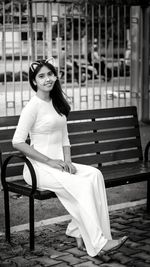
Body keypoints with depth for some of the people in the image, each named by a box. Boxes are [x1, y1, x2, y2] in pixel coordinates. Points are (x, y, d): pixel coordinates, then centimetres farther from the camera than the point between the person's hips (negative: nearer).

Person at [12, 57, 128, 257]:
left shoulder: (58, 103, 15)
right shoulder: (33, 106, -9)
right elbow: (17, 142, -14)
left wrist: (68, 161, -2)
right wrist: (50, 161, -15)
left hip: (59, 164, 7)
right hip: (39, 168, -7)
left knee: (94, 174, -20)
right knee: (82, 185, -28)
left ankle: (81, 235, -17)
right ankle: (97, 243, -23)